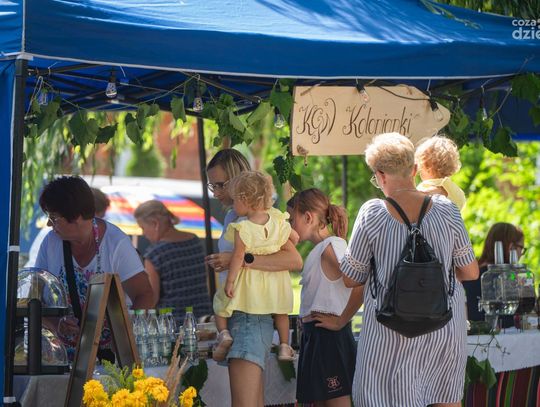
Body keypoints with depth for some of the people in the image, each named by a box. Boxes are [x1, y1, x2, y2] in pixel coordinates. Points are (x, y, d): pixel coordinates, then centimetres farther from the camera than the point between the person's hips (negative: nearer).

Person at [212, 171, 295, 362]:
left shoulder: (242, 229, -22)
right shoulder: (278, 222, -9)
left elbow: (238, 257, -20)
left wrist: (230, 281, -13)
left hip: (248, 281, -4)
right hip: (273, 281, 4)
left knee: (220, 302, 15)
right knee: (280, 311, 24)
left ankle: (223, 332, -3)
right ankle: (284, 346, 23)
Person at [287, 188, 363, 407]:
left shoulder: (332, 246, -14)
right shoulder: (318, 249, 13)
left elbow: (360, 286, -25)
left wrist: (341, 321, -17)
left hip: (329, 337, -10)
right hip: (314, 335, 10)